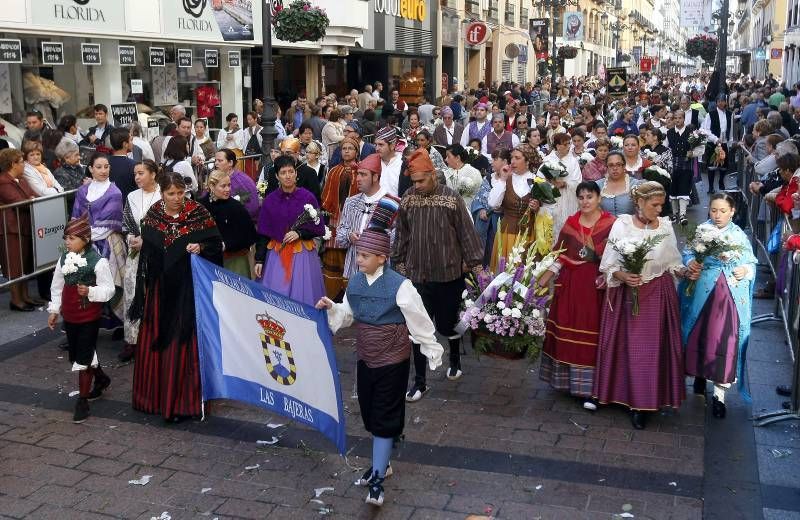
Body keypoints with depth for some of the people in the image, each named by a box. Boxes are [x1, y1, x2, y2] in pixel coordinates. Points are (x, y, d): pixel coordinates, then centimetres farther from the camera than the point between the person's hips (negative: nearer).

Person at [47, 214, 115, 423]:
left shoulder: (98, 262, -17)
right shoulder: (63, 260, 1)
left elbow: (108, 289, -15)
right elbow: (56, 287, 11)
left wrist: (90, 291, -31)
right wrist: (54, 310, 10)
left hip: (89, 317, -6)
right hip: (69, 316, 6)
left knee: (84, 357, -2)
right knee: (75, 355, 17)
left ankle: (83, 400, 10)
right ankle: (100, 378, 43)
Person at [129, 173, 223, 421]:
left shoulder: (197, 212, -9)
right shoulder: (153, 214, 3)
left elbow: (216, 243, -6)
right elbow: (147, 250, 12)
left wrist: (200, 247, -27)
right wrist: (145, 286, 12)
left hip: (188, 287, -4)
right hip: (160, 287, 4)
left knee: (183, 342, -2)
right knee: (155, 341, 12)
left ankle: (182, 399, 7)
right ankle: (156, 393, 28)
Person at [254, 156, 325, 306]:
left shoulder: (308, 197, -4)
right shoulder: (270, 200, 1)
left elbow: (319, 229, 0)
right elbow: (263, 234, 4)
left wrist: (299, 233, -14)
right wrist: (259, 260, 1)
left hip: (302, 255, -1)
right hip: (277, 255, 2)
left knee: (301, 295, 2)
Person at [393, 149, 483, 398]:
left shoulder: (451, 198, -11)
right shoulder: (408, 198, -2)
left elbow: (466, 233, -8)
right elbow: (401, 235, 7)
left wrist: (476, 264, -7)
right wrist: (399, 263, 12)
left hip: (448, 274, -2)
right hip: (417, 275, 2)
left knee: (447, 325, 11)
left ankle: (455, 359, 42)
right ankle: (420, 382, 16)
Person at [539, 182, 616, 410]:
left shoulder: (611, 223, -5)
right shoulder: (570, 223, 8)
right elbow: (561, 255, 9)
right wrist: (544, 279, 2)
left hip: (596, 285, -4)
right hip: (570, 284, 4)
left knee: (591, 335, -3)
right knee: (568, 331, 8)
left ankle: (588, 389, 2)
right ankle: (568, 379, 22)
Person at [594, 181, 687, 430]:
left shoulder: (665, 226, 2)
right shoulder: (622, 225, -6)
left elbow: (672, 262, 8)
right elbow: (609, 265, -5)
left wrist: (684, 271, -11)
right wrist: (623, 276, -22)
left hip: (659, 295, 2)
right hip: (628, 294, -2)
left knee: (656, 347, 4)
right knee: (631, 347, 2)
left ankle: (649, 400, 17)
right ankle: (635, 401, 17)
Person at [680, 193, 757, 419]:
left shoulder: (740, 236, 3)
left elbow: (751, 263, 8)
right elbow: (688, 254, 3)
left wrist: (746, 270, -13)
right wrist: (691, 264, -18)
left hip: (732, 296, -1)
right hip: (704, 294, 1)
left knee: (726, 340, -4)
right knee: (700, 335, 10)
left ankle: (719, 394, 4)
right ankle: (700, 373, 37)